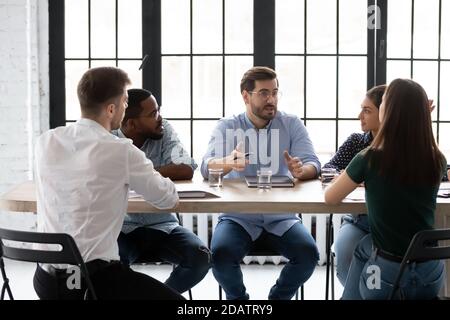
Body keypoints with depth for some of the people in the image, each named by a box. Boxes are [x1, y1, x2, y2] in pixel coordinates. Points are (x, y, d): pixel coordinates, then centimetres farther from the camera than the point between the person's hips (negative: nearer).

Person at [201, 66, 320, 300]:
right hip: (238, 217, -1)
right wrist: (229, 162, -39)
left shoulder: (292, 125, 3)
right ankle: (239, 298, 3)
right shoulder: (227, 127, -1)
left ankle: (278, 297, 5)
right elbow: (206, 168, -15)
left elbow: (313, 165, -9)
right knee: (220, 254, -29)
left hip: (281, 218, 1)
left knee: (308, 254, -24)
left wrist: (301, 170, -34)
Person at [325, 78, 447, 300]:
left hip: (387, 274, -3)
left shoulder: (370, 159, -15)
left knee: (363, 249, 28)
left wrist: (356, 179, 20)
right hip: (432, 273, 3)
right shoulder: (437, 160, -6)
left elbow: (330, 198, -1)